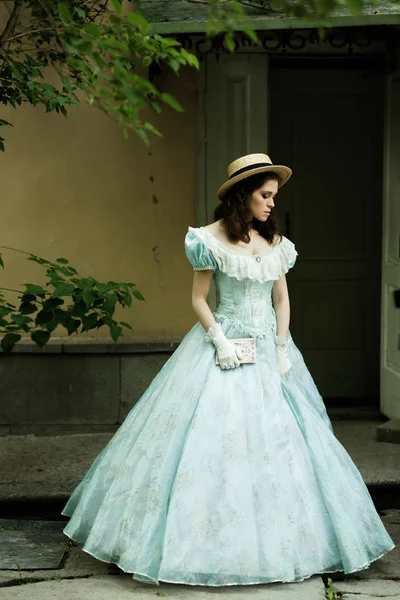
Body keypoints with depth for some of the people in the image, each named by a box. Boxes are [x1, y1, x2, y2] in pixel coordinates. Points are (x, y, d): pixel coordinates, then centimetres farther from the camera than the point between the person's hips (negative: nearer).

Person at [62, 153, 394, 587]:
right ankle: (209, 542, 3)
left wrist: (282, 350, 0)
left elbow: (282, 300, 9)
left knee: (278, 438, 5)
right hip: (225, 346, -5)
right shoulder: (213, 240, -7)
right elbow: (198, 299, -5)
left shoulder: (275, 242, 8)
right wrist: (220, 340, -15)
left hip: (269, 349, 5)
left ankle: (273, 543, 17)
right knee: (215, 437, -7)